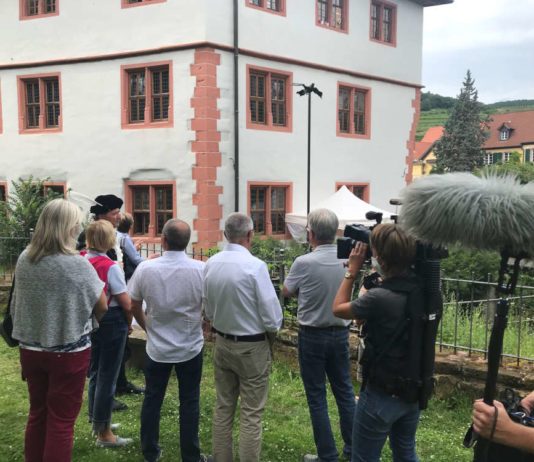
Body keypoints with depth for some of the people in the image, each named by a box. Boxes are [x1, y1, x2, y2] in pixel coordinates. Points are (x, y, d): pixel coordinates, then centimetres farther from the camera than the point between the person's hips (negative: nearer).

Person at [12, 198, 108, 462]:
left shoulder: (24, 260, -4)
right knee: (61, 421, 7)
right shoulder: (77, 265, -19)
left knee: (37, 414, 20)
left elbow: (16, 304, 8)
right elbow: (101, 307, -9)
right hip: (68, 352, -5)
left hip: (31, 348, 5)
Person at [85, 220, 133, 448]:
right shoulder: (110, 267, -19)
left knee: (95, 373, 21)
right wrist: (128, 323, 0)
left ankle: (97, 421, 37)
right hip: (111, 322, -6)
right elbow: (125, 302, -18)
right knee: (107, 376, 4)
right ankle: (103, 433, 13)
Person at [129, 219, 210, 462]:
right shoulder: (201, 269, -16)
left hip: (157, 347, 1)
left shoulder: (145, 268, -12)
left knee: (152, 399, 15)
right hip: (191, 347, -1)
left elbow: (134, 306, 1)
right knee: (189, 402, 9)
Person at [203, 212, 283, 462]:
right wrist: (271, 327, 2)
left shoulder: (211, 264, -4)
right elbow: (272, 318, -18)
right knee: (251, 415, 4)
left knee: (223, 408, 17)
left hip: (222, 343, 6)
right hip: (252, 347, -6)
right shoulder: (255, 266, -22)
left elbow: (208, 310, 6)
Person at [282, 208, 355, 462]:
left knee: (317, 395, 7)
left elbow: (286, 291, -2)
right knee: (344, 390, 16)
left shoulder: (304, 263, -19)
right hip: (340, 333, 4)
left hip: (312, 336, -4)